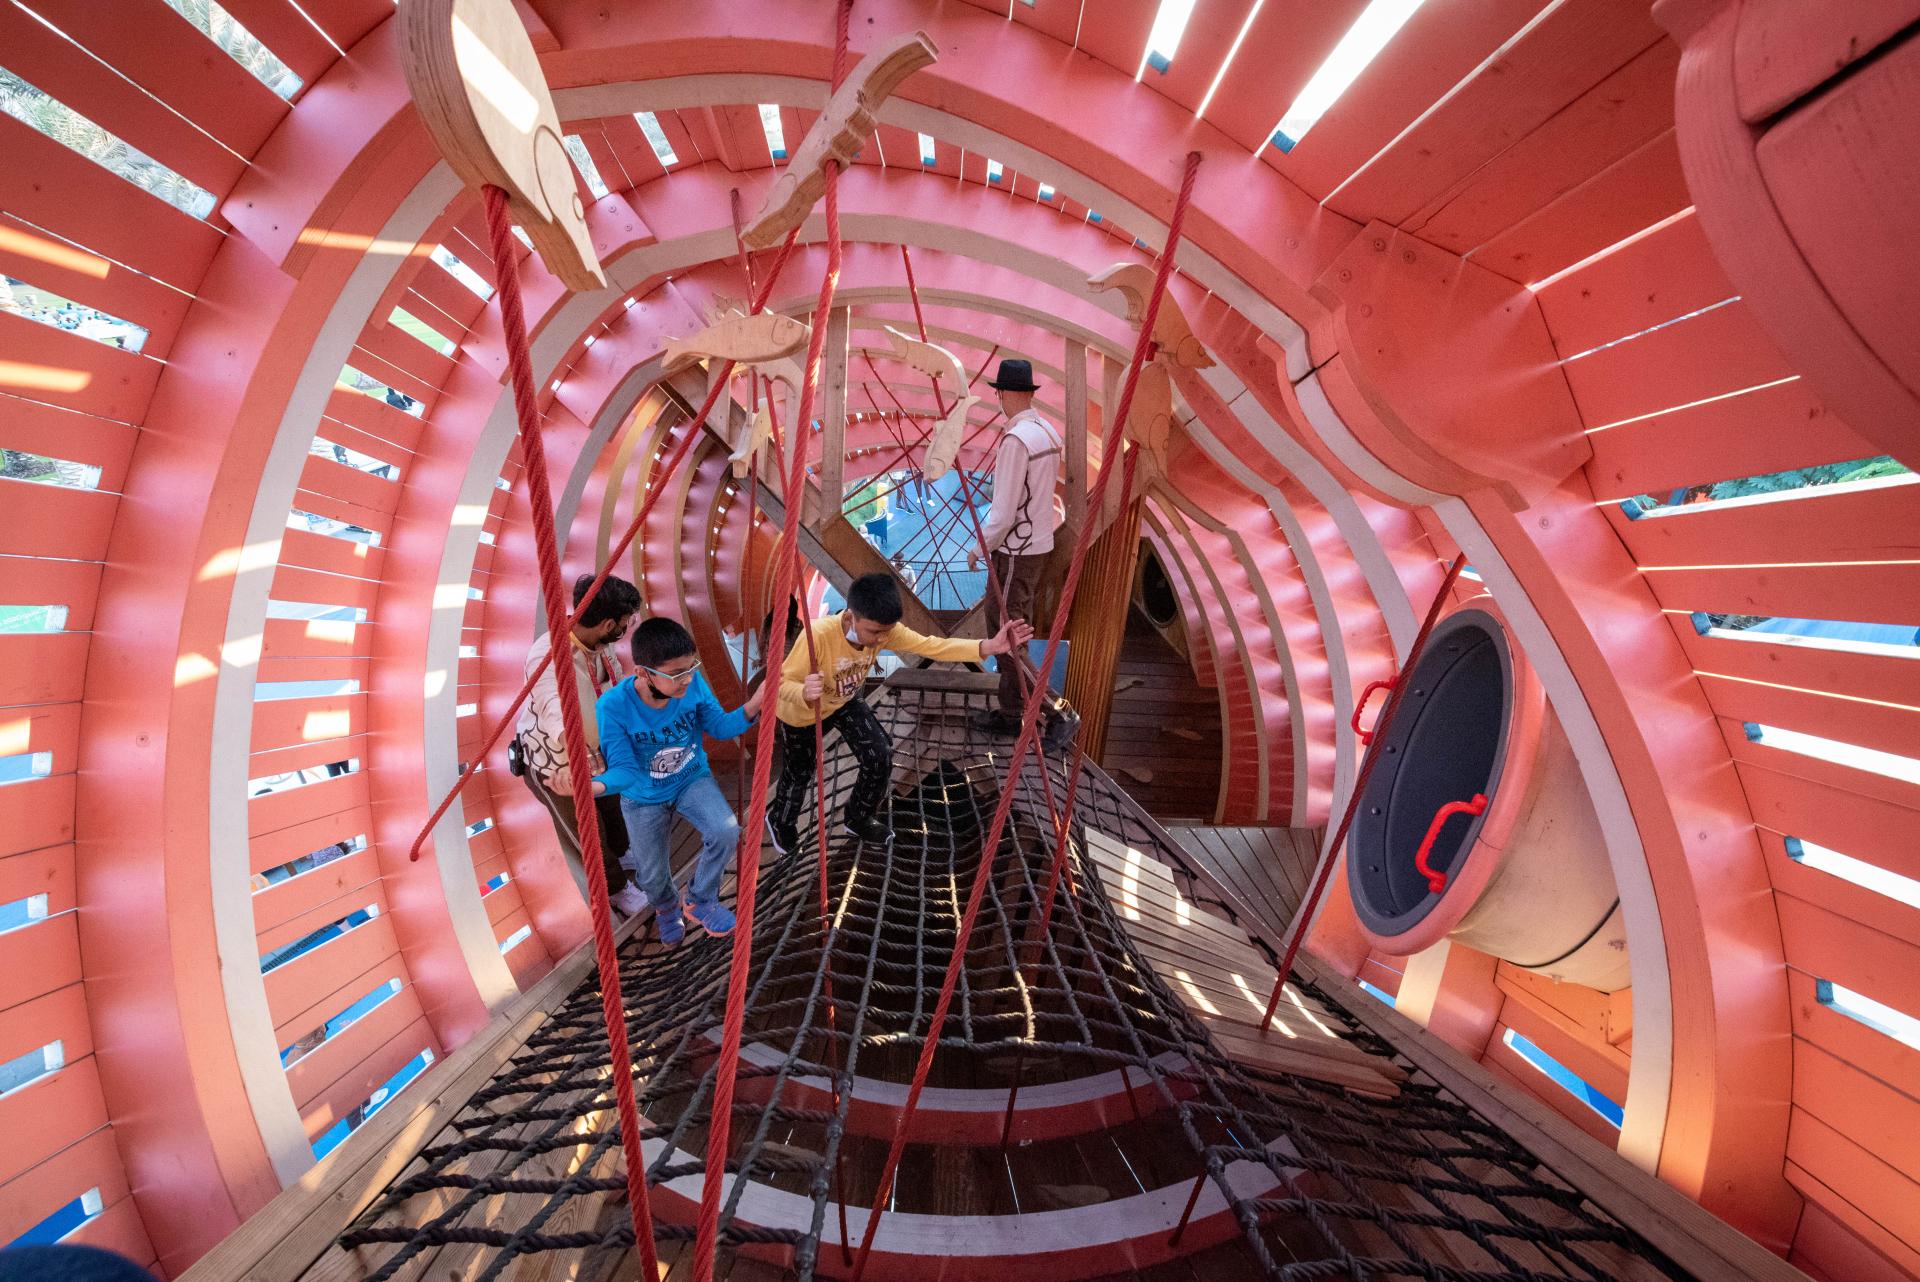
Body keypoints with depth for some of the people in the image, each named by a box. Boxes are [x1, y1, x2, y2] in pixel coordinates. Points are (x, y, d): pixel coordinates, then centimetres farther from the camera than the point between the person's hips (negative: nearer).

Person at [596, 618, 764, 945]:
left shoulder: (693, 683, -24)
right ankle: (667, 907, 51)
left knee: (726, 832, -24)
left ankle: (700, 901, 9)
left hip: (692, 780, 1)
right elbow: (625, 770, -26)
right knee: (653, 877, 9)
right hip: (644, 798, 0)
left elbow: (719, 726, -11)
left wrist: (753, 705, -30)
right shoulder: (614, 705, -29)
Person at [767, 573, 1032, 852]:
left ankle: (857, 819, 28)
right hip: (800, 712, -4)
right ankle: (780, 822, 51)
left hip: (844, 701, 4)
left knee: (880, 755, -2)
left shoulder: (884, 629, -28)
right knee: (799, 774, 14)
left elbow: (931, 646, -30)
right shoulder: (817, 635, -42)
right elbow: (784, 684, -33)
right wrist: (804, 693, -57)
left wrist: (989, 646, -40)